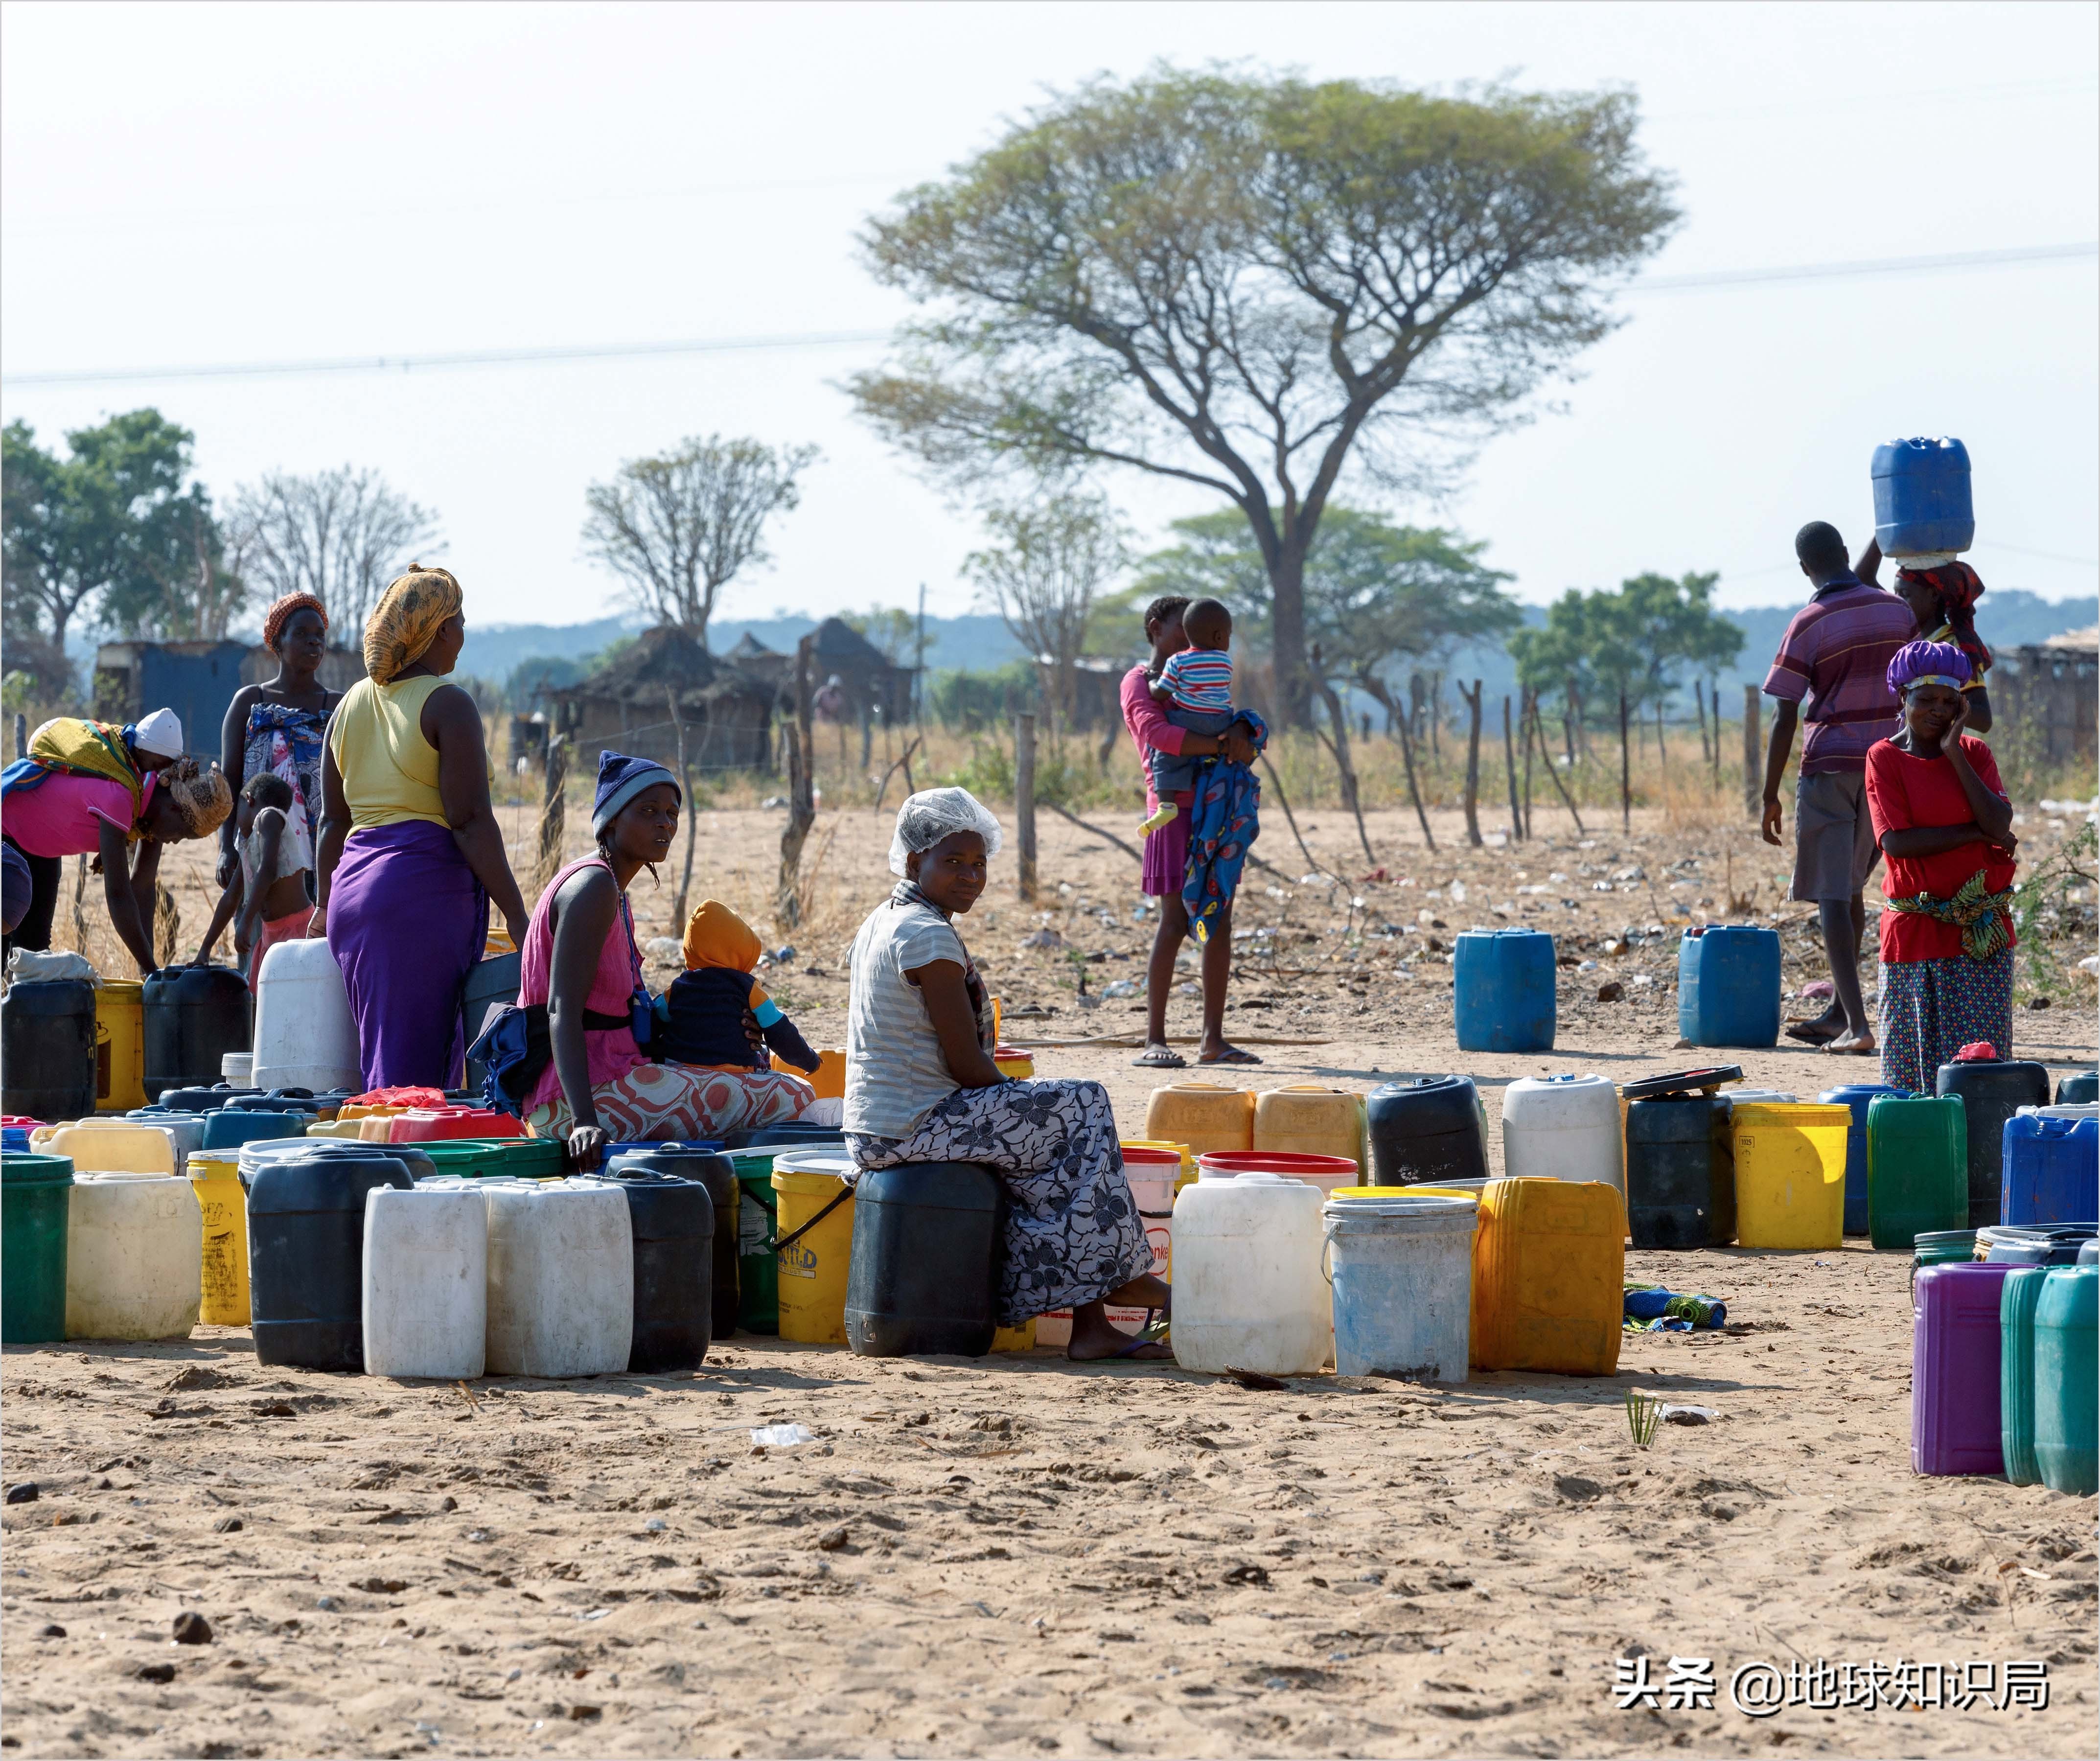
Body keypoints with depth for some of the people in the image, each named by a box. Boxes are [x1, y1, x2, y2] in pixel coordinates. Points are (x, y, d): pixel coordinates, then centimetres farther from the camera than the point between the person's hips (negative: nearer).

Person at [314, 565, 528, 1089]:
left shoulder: (351, 705, 15)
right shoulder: (446, 704, -7)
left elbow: (333, 820, 18)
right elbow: (470, 822, -13)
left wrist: (327, 904, 28)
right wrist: (517, 916, -12)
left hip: (354, 887, 7)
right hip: (428, 886, -7)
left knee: (381, 1056, 12)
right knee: (416, 1066, -8)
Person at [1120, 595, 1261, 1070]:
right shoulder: (1140, 682, -1)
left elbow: (1226, 719, 14)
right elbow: (1156, 732, -19)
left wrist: (1238, 731, -11)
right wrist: (1220, 745, -24)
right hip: (1175, 810, -7)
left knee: (1220, 923, 3)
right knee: (1175, 923, -12)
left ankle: (1214, 1039, 5)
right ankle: (1154, 1042, -11)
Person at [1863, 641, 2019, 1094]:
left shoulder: (1973, 752, 7)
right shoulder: (1885, 758, -2)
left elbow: (2000, 826, -9)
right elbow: (1896, 841, -14)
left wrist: (1954, 753, -10)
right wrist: (1975, 834, -11)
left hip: (1981, 927, 2)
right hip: (1915, 930, -2)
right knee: (1913, 1055, 0)